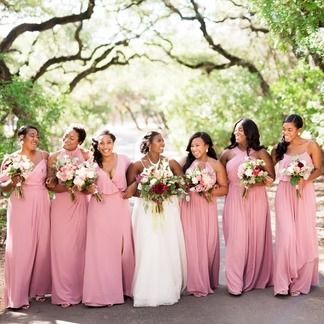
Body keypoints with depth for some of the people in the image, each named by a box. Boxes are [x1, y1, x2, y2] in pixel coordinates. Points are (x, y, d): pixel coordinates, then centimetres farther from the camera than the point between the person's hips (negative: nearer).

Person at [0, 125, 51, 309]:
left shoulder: (44, 156, 5)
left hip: (41, 207, 3)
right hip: (21, 207, -3)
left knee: (42, 247, 6)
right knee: (20, 249, -3)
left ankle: (38, 289, 21)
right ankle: (18, 296, 4)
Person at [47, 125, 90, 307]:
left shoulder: (86, 156, 3)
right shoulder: (54, 158, 4)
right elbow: (53, 186, 0)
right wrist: (70, 187, -17)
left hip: (81, 205, 0)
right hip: (61, 205, 0)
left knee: (79, 246, 2)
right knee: (62, 247, -1)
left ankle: (80, 290, 13)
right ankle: (64, 293, 6)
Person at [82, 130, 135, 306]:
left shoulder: (123, 160, 2)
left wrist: (131, 189, -4)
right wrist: (89, 189, -15)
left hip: (120, 207, 1)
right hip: (99, 208, -1)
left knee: (123, 246, 6)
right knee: (101, 249, -1)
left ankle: (124, 287, 19)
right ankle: (102, 291, 4)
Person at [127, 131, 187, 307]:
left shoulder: (171, 163, 5)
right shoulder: (138, 165, -2)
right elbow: (129, 188, -1)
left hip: (169, 212, 2)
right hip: (146, 212, -2)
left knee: (169, 251, 1)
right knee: (147, 252, -4)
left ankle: (168, 290, 13)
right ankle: (148, 292, 6)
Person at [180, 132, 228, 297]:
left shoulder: (216, 165, 2)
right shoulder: (187, 163, 9)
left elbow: (225, 188, 0)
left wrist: (210, 191, -16)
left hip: (206, 209, -2)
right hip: (188, 209, 2)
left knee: (207, 244, 3)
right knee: (191, 244, 0)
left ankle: (208, 281, 17)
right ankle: (195, 283, 9)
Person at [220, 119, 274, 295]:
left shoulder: (261, 153, 3)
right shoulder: (228, 153, 7)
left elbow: (271, 176, -2)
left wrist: (254, 182, -15)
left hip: (256, 200, 0)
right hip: (234, 200, 0)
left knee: (256, 238, 6)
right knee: (236, 240, -5)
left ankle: (257, 278, 21)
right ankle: (235, 283, 0)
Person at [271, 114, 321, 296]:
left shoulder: (311, 146, -2)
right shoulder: (280, 148, 5)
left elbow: (318, 169, 0)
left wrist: (305, 180, -16)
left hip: (304, 193, -1)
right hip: (284, 194, 1)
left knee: (304, 235, 3)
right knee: (286, 235, -6)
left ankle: (301, 280, 16)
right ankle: (284, 282, 0)